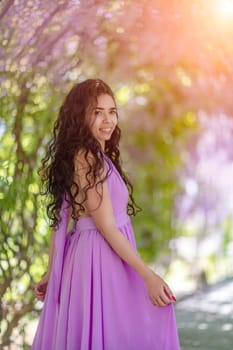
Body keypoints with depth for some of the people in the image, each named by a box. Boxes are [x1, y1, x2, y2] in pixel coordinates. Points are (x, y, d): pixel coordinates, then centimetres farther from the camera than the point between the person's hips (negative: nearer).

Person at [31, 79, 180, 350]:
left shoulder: (73, 157, 11)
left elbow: (60, 219, 12)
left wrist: (51, 273, 14)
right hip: (102, 259, -10)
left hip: (84, 257, 10)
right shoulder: (89, 159, -17)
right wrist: (149, 276, -19)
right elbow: (106, 227, -19)